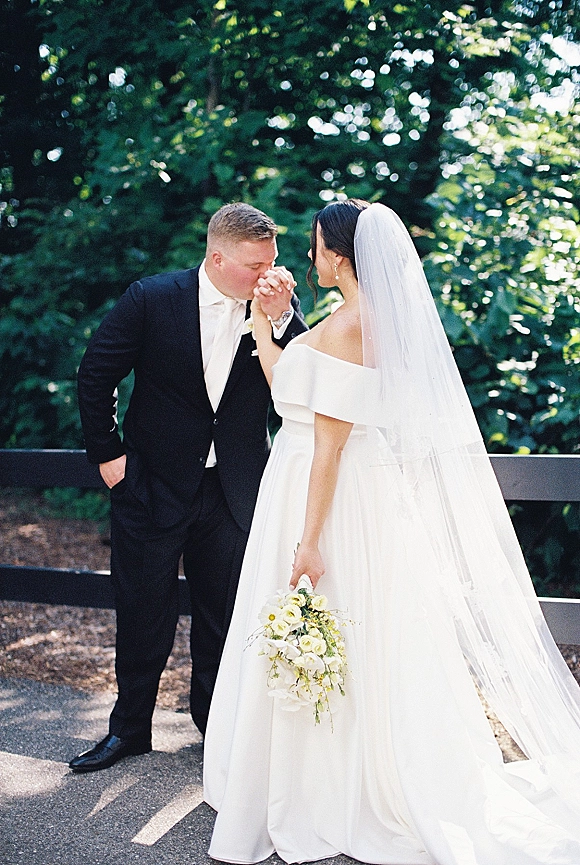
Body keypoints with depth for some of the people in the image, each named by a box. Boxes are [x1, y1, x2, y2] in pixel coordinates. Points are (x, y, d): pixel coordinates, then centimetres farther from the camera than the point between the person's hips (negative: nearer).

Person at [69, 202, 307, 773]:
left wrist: (280, 317, -23)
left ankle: (216, 721, 35)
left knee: (223, 615, 14)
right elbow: (95, 374, -3)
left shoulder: (279, 309, -5)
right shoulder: (151, 299, -10)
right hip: (152, 485, -1)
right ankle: (129, 728, 30)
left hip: (233, 491, 2)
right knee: (143, 615, 11)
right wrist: (107, 453, -3)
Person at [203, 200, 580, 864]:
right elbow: (291, 389, 14)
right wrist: (260, 322, 16)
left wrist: (309, 540, -20)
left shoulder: (342, 330, -19)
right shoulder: (381, 322, 10)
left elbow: (329, 444, -22)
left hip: (334, 502, -10)